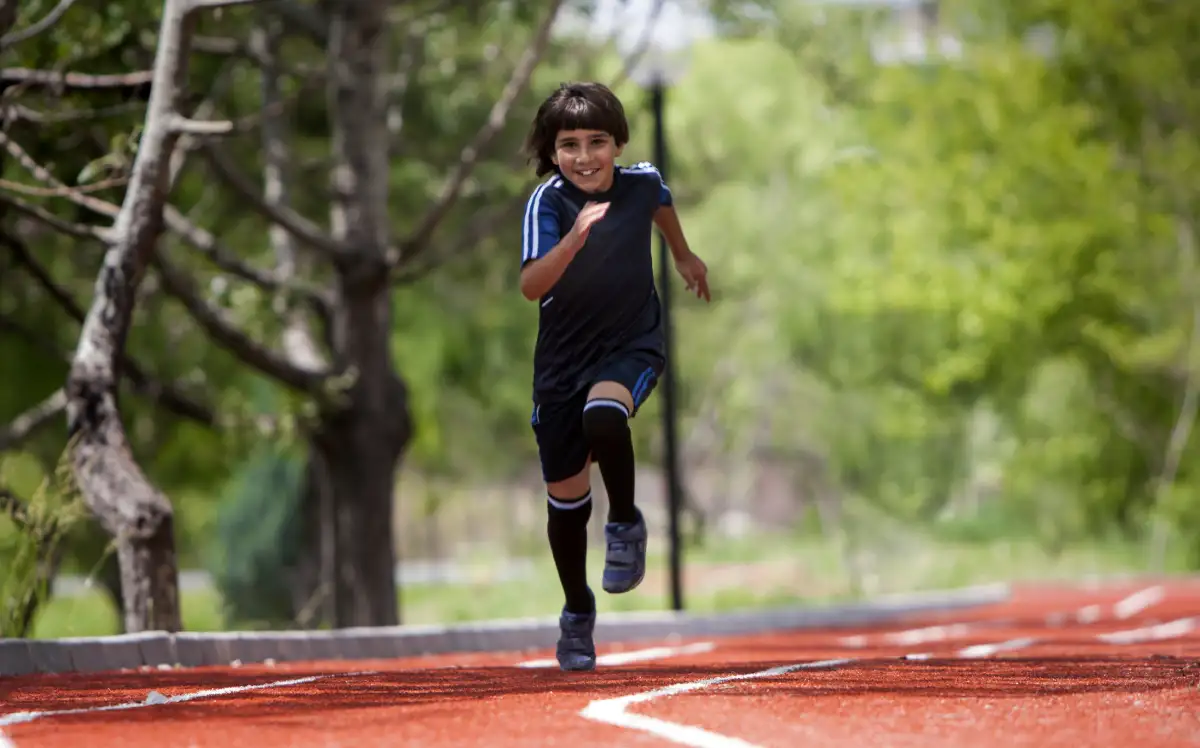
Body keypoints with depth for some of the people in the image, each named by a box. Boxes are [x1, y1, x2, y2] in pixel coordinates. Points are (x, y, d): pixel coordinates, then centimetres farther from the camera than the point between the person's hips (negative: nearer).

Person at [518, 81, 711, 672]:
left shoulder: (641, 182, -10)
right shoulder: (548, 202, -20)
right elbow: (531, 286, -36)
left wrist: (683, 256, 32)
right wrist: (574, 238, -51)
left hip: (633, 345, 0)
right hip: (563, 359, 0)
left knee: (603, 419, -34)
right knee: (566, 499, 8)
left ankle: (626, 523, -6)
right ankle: (577, 613, 33)